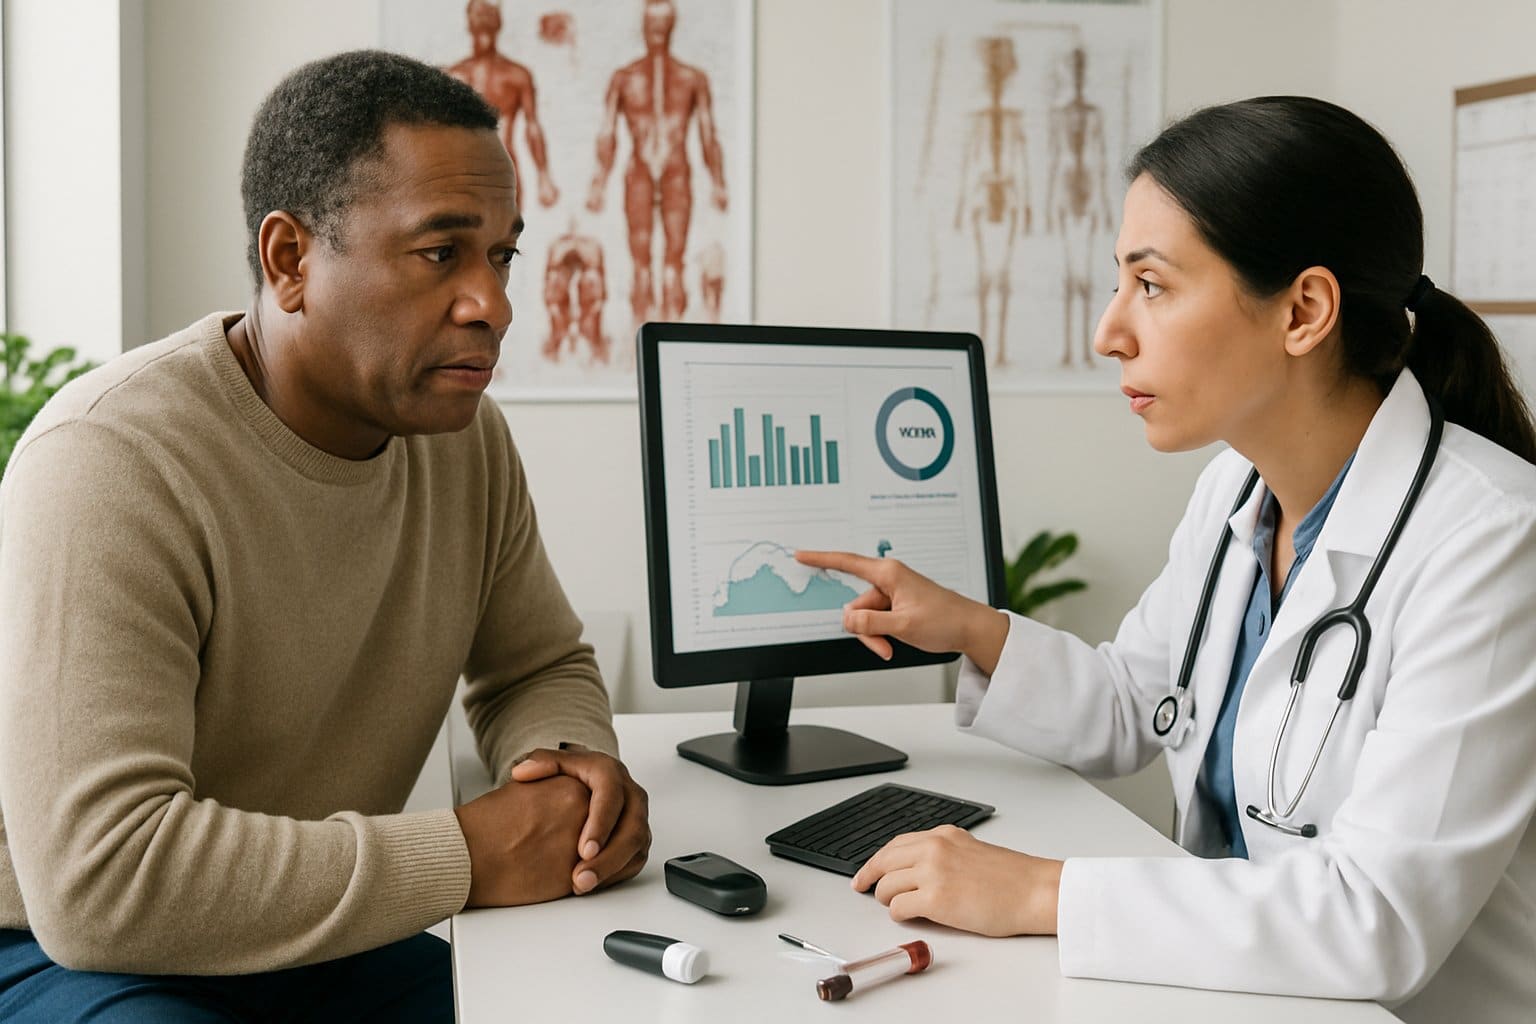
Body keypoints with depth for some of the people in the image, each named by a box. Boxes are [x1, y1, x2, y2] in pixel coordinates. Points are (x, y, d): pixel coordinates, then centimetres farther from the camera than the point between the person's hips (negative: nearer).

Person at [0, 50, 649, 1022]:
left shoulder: (466, 432, -3)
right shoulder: (106, 465, -25)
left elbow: (540, 665, 11)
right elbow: (100, 876, -32)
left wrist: (573, 760, -13)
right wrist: (469, 856, -27)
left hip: (325, 942, 5)